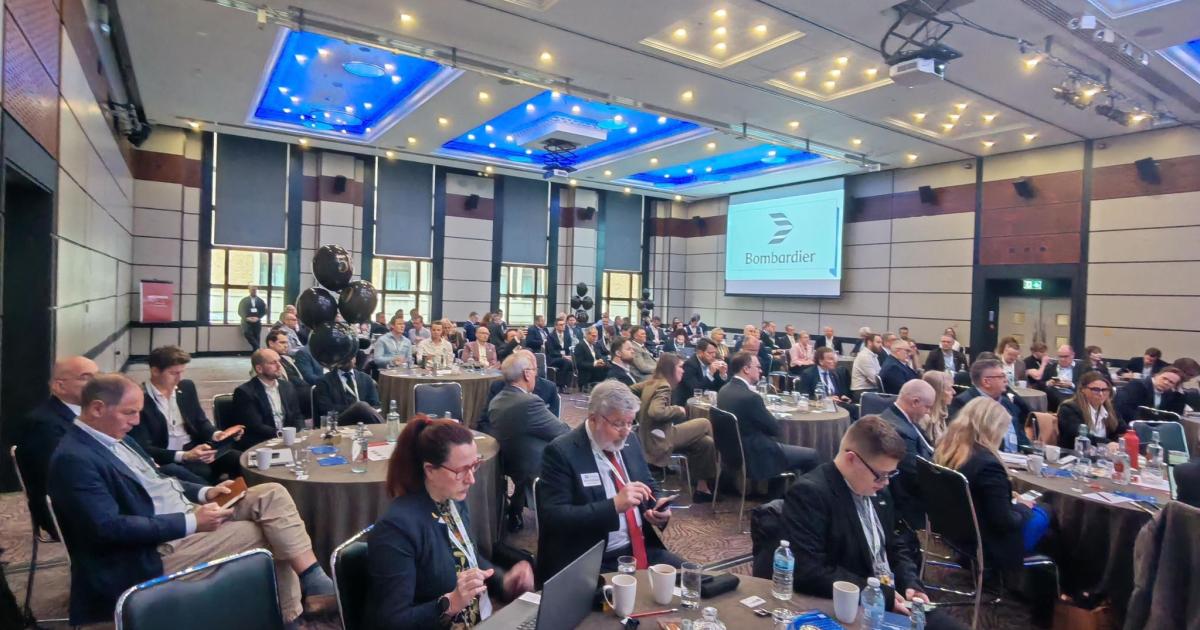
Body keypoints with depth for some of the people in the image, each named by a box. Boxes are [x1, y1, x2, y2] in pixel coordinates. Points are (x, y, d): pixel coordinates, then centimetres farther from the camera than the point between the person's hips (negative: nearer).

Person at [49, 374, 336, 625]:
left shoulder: (115, 437, 12)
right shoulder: (74, 459, -17)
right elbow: (109, 528, -24)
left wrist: (204, 493, 3)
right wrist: (191, 522, -25)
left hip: (185, 516, 8)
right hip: (158, 548, -8)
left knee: (272, 494, -9)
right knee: (268, 535, -15)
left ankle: (315, 582, -14)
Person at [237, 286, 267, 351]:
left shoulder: (261, 301, 10)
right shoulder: (244, 300, 7)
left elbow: (264, 311, 6)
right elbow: (240, 311, 3)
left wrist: (258, 318, -11)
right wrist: (246, 318, -13)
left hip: (257, 322, 1)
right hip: (246, 321, -1)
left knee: (256, 338, -2)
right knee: (246, 333, -27)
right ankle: (257, 347, -20)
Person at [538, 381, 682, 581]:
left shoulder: (630, 441, 6)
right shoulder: (562, 451, -14)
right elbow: (554, 517, -20)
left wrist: (660, 507, -5)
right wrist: (614, 505, -28)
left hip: (642, 549, 7)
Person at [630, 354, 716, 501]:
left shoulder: (651, 382, 7)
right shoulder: (663, 386, -18)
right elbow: (656, 412, -34)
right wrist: (678, 410, -18)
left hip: (652, 437, 9)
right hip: (659, 440, -9)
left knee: (705, 442, 7)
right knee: (705, 424, -2)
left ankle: (701, 487, 12)